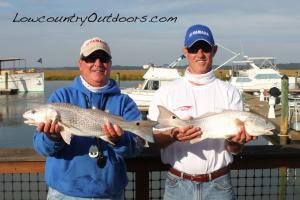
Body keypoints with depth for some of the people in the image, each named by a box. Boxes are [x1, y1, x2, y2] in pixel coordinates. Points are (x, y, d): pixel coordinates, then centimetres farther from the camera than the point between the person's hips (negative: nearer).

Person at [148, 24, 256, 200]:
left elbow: (236, 149, 0)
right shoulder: (166, 92, -1)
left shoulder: (229, 92, 0)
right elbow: (153, 140, -4)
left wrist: (236, 141, -22)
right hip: (178, 184, 0)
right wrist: (173, 135, -23)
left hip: (218, 185, 0)